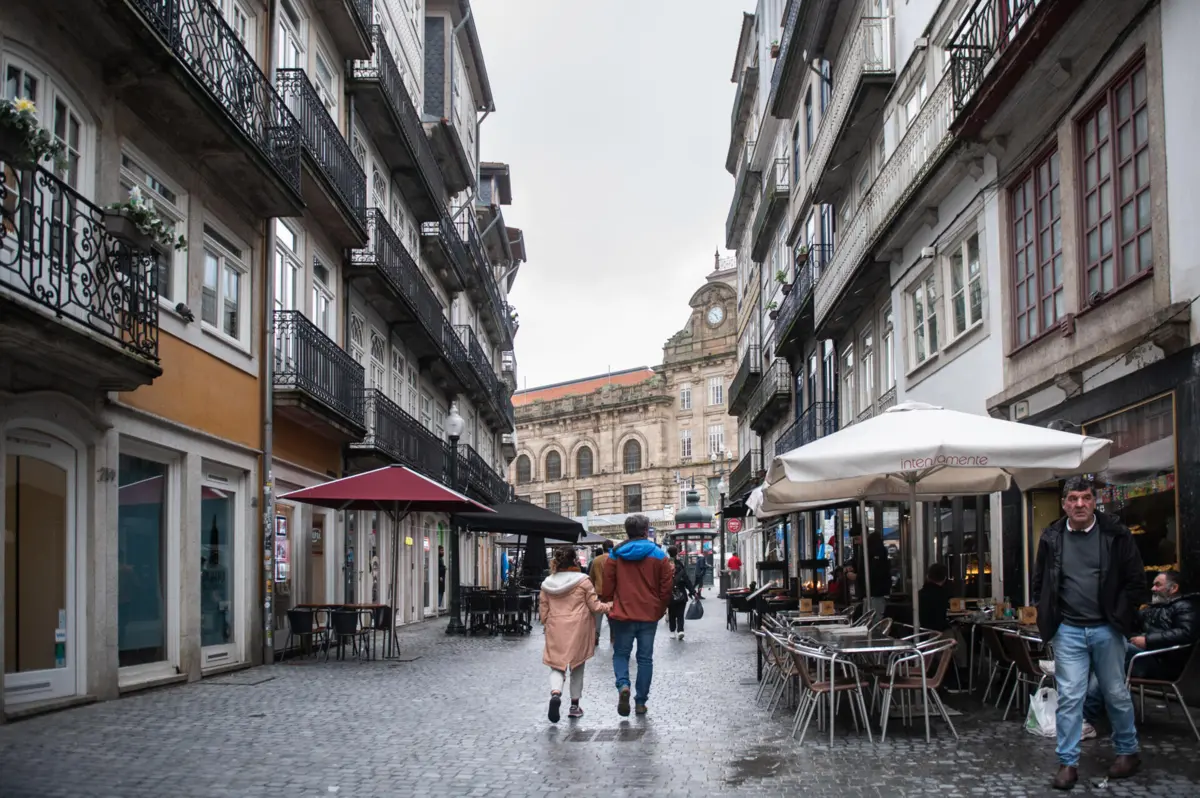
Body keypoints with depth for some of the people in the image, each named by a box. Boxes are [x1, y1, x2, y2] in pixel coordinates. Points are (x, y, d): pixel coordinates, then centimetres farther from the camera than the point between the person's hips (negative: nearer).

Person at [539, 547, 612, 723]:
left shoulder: (547, 583, 2)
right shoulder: (583, 581, -7)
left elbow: (543, 608, 8)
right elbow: (595, 606, -4)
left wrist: (547, 623, 24)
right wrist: (609, 606, 14)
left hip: (555, 631, 2)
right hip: (578, 629, -2)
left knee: (557, 666, 5)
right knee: (577, 667, 13)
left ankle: (555, 693, -24)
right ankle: (574, 705, 19)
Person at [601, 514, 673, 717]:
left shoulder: (614, 555, -1)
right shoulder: (659, 555, -1)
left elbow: (607, 587, 1)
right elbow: (666, 588, 1)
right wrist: (660, 610, 14)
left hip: (622, 615, 0)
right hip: (649, 616, 0)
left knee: (621, 654, 12)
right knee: (645, 658, 10)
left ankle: (623, 685, -15)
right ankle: (641, 701, 11)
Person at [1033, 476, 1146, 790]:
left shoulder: (1115, 534, -5)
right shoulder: (1052, 538, 1)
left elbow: (1136, 580, -1)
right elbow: (1039, 582, 12)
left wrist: (1119, 615, -5)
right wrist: (1048, 615, 3)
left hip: (1106, 630, -1)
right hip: (1068, 631, 1)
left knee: (1116, 694, 12)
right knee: (1069, 698, 0)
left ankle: (1128, 752, 31)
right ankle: (1068, 763, 6)